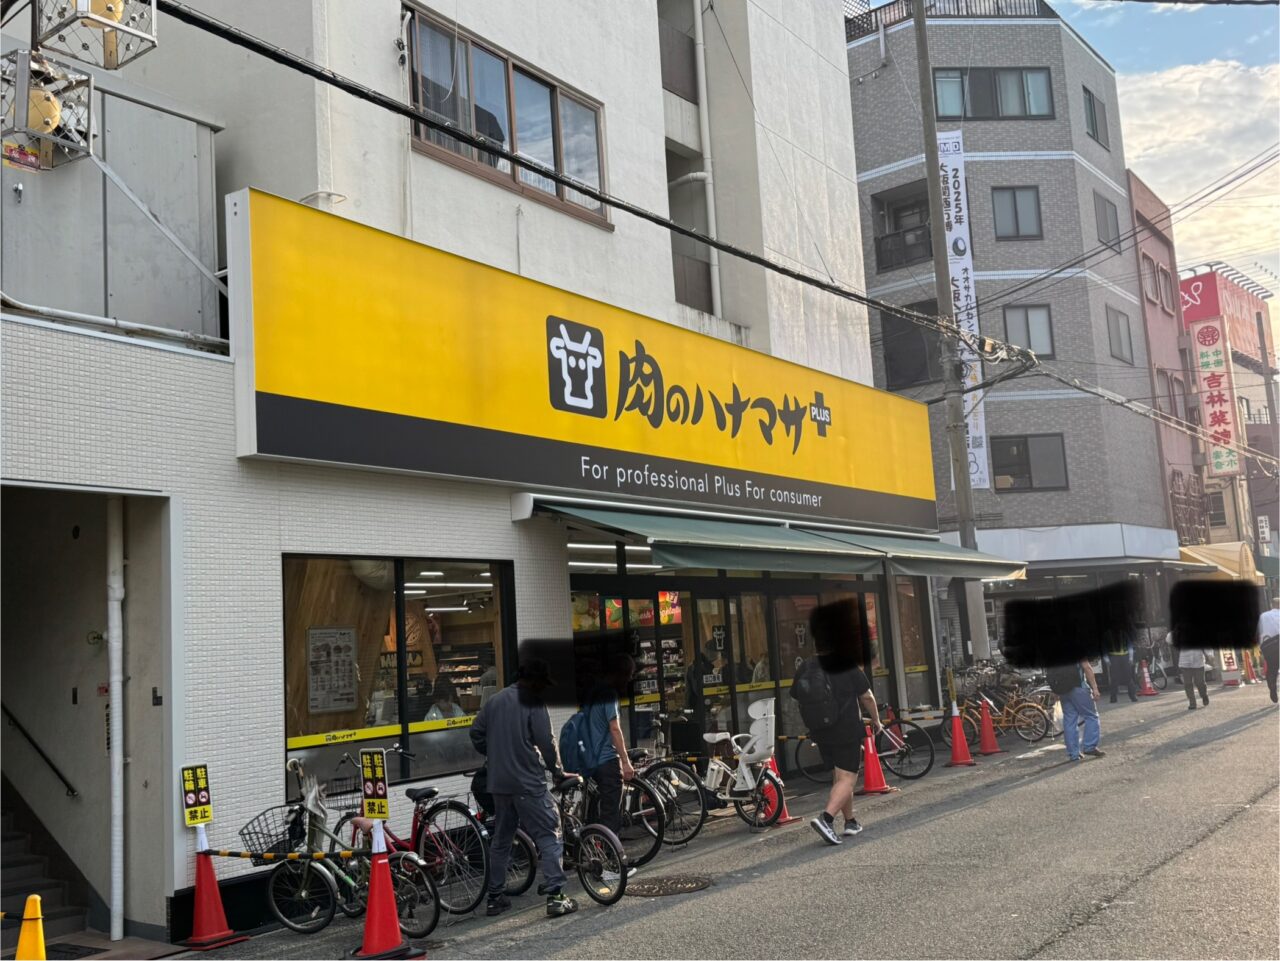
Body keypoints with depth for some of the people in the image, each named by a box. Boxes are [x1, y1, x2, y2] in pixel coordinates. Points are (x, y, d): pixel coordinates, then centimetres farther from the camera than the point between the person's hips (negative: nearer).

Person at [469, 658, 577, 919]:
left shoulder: (495, 700, 11)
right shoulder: (533, 704, -8)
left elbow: (476, 732, 13)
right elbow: (546, 743, -11)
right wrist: (557, 772, 3)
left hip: (499, 782, 7)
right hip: (528, 782, -7)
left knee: (500, 839, 16)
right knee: (549, 836, -3)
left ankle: (495, 897, 20)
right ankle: (555, 896, -10)